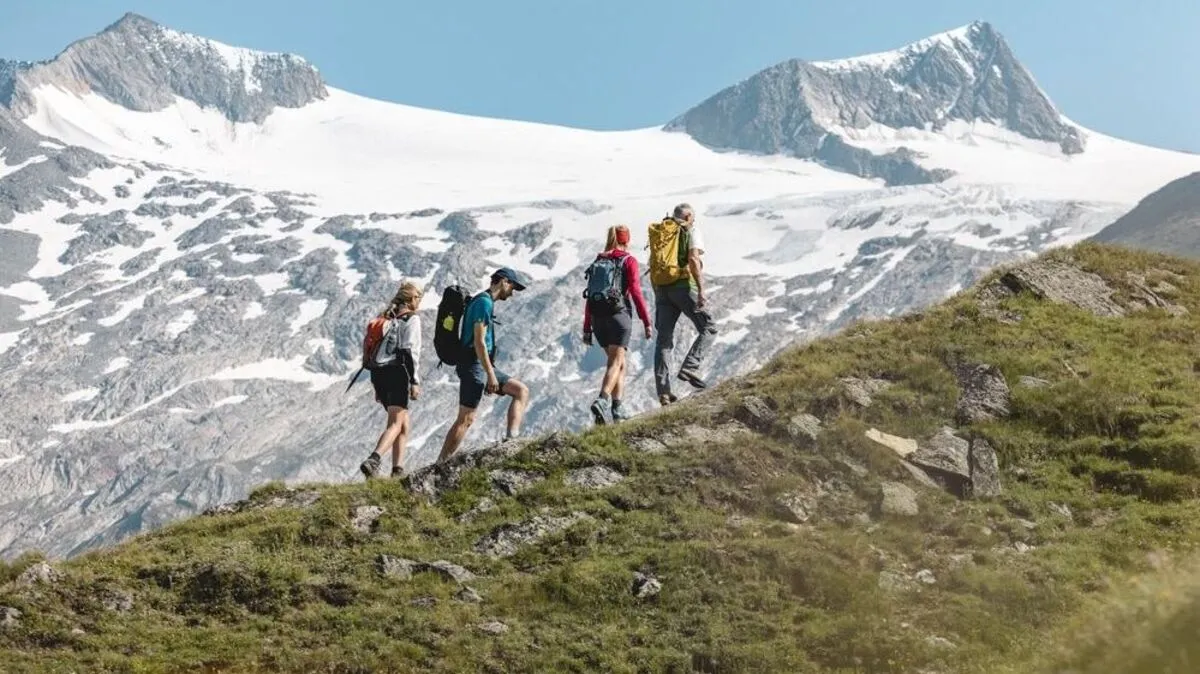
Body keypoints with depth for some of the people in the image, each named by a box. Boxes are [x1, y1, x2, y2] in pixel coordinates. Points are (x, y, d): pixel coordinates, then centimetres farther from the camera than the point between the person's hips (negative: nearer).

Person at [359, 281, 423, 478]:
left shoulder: (385, 319, 19)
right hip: (398, 373, -7)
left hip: (379, 373, 8)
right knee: (395, 424, -12)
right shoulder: (412, 319, -3)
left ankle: (398, 470, 11)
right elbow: (410, 351, -13)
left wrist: (377, 386, 23)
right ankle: (373, 460, -34)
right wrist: (415, 381, -13)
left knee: (405, 423, 18)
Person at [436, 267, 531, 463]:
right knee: (466, 419, -9)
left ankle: (512, 436, -6)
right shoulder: (484, 302, -12)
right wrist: (491, 375, -20)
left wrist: (490, 372, 24)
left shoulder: (485, 302, 19)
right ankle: (441, 464, -8)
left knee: (521, 390, 6)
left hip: (483, 366, 10)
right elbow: (479, 342, -19)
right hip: (475, 366, -10)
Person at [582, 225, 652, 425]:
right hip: (619, 315, -5)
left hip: (598, 318, 5)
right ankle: (602, 400, -33)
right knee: (615, 364, -11)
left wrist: (587, 329, 15)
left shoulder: (598, 261, 14)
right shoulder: (629, 261, 0)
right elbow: (636, 293, -8)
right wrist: (647, 322, -6)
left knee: (620, 363, 17)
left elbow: (590, 297, 12)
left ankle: (617, 409, 11)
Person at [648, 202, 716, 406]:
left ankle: (663, 391, -1)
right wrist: (701, 290, -16)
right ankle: (689, 368, -13)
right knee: (708, 329, 6)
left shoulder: (658, 233, 21)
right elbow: (693, 260, -12)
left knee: (664, 340, 6)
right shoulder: (692, 231, 5)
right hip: (683, 285, -5)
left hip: (661, 289, 5)